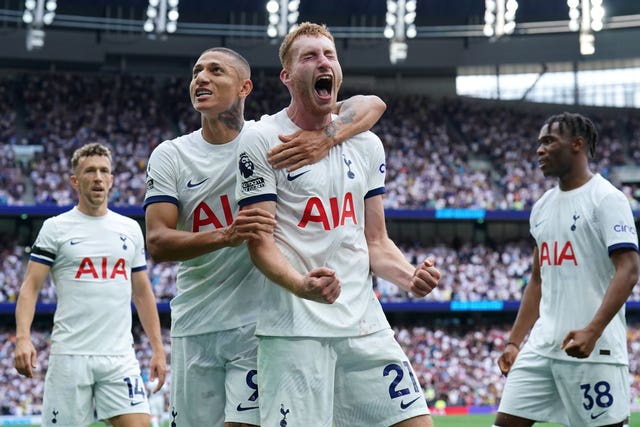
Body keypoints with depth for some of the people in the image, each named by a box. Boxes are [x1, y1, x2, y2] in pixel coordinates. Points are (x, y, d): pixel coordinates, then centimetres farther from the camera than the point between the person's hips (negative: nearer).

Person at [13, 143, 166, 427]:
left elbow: (142, 293, 18)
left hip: (120, 358, 3)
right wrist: (23, 337, -18)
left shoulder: (131, 229, 14)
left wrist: (158, 347, 11)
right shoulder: (56, 228, 3)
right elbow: (30, 287, -2)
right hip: (69, 355, -3)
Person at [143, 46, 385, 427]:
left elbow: (373, 105, -8)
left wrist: (327, 138, -28)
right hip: (194, 327, 3)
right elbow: (157, 243, -7)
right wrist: (226, 236, -25)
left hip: (260, 323, -3)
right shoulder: (170, 156, 4)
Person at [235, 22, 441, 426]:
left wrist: (410, 276, -4)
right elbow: (260, 242, -8)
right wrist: (300, 285, -27)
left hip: (365, 324, 5)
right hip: (295, 329, -5)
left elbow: (375, 241, 16)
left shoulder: (366, 144, 14)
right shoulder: (261, 140, -3)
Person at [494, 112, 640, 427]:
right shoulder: (542, 207, 16)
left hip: (594, 348, -7)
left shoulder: (606, 198, -6)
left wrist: (592, 331, -27)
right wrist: (514, 342, 16)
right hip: (542, 346, 7)